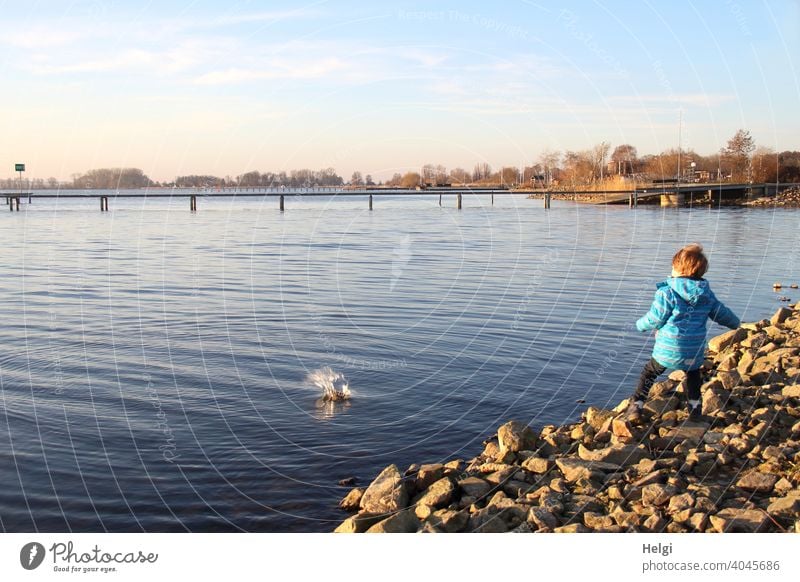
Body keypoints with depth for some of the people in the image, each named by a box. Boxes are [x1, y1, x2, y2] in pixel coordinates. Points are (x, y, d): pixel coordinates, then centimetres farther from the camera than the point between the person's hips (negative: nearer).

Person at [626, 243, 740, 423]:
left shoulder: (667, 293, -14)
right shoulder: (707, 295, 3)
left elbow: (654, 319, -10)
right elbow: (722, 313, 17)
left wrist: (640, 325, 12)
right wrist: (736, 323, 38)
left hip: (667, 350, -4)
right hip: (694, 352, 4)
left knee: (649, 373, 14)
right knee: (693, 375, 32)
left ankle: (636, 407, 9)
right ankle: (694, 408, 32)